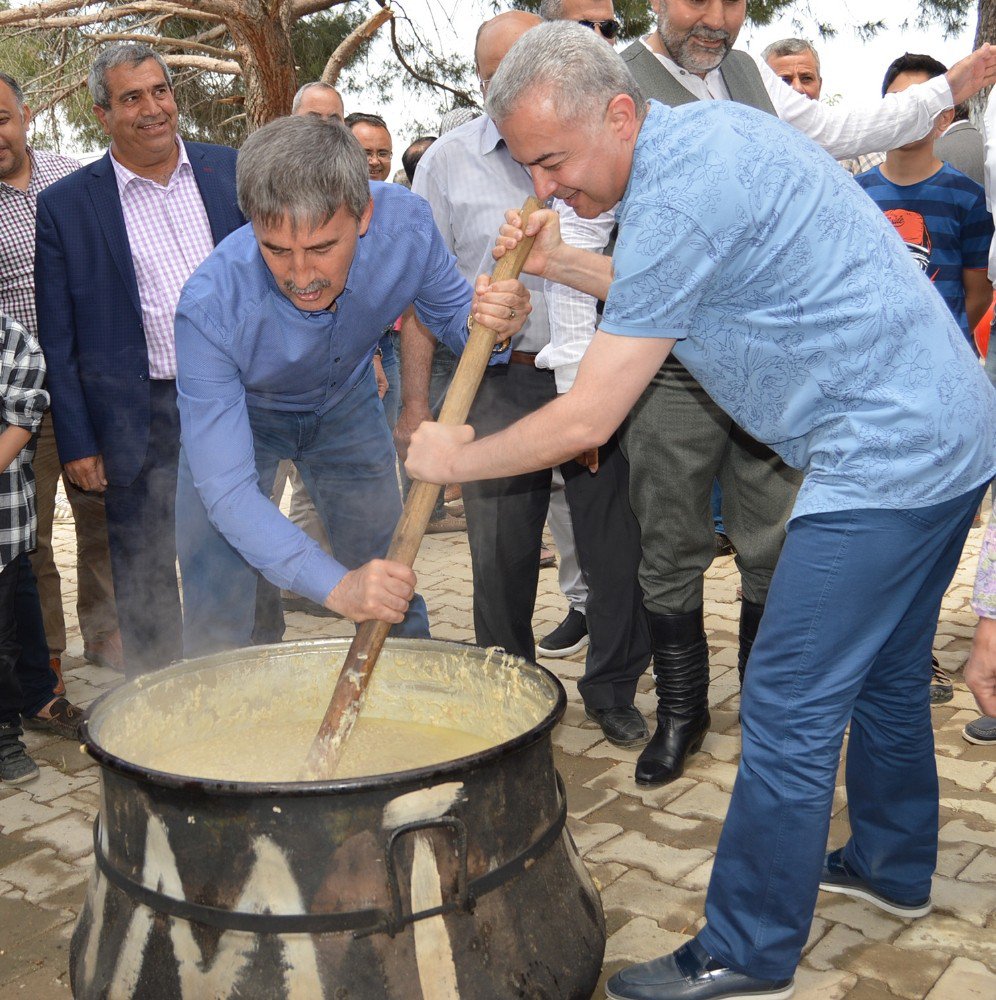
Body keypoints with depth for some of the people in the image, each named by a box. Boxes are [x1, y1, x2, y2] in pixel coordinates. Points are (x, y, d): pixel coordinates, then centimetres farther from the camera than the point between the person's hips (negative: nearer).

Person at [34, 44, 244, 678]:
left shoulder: (233, 171, 4)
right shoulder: (65, 206, -2)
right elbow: (58, 340, 0)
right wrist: (77, 443, -4)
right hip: (140, 422, -2)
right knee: (146, 579, 9)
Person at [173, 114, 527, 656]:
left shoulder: (404, 222, -30)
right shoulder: (211, 307, -38)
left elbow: (450, 314, -8)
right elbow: (227, 489, -37)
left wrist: (487, 323, -34)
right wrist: (334, 586, -50)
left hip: (346, 407, 3)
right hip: (239, 417, -2)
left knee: (394, 596, 6)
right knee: (216, 629, -5)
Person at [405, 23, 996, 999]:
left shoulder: (678, 195, -22)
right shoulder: (707, 128, 9)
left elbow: (586, 420, -19)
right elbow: (671, 292, 22)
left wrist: (454, 458, -4)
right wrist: (559, 263, 9)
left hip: (885, 460, -11)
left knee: (788, 709, -3)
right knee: (885, 673, 23)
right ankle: (892, 866, 42)